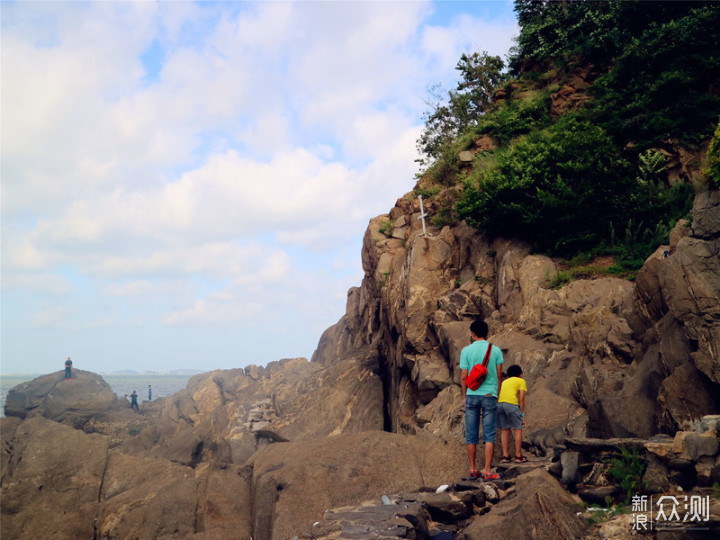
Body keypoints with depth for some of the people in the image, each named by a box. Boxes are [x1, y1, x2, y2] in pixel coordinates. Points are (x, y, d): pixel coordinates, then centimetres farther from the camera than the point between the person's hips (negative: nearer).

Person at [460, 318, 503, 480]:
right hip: (489, 395, 0)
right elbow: (498, 375, 2)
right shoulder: (495, 350, 0)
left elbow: (463, 377, -1)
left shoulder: (466, 351, -1)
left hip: (472, 396, 1)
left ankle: (473, 469, 13)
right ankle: (487, 471, -1)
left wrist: (464, 396, 11)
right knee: (489, 435, 2)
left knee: (471, 435, 8)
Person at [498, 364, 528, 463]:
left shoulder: (504, 382, 34)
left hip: (498, 403, 5)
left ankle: (505, 456, 15)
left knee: (504, 430, 15)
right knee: (518, 429, 8)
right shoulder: (521, 381, 20)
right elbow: (521, 398, 7)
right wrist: (522, 414, 9)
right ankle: (518, 456, 11)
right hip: (511, 403, -5)